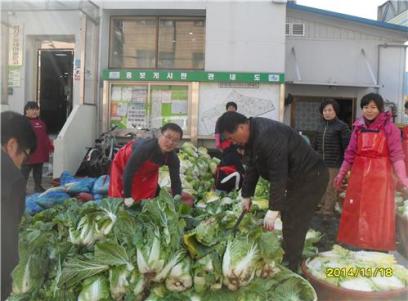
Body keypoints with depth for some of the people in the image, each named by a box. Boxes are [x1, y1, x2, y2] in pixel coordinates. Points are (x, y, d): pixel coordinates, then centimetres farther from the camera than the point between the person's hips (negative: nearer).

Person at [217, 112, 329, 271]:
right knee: (288, 220, 16)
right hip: (297, 177, 10)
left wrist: (273, 210, -27)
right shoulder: (252, 135, 1)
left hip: (311, 177, -10)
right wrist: (246, 195, 13)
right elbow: (252, 168, 11)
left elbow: (278, 175, -31)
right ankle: (287, 263, 29)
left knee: (293, 226, -8)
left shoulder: (268, 137, -31)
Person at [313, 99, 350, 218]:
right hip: (320, 163, 6)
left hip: (334, 164, -6)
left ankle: (328, 212, 11)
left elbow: (346, 146, -10)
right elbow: (316, 144, 17)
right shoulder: (321, 126, 12)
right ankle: (323, 208, 29)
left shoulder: (342, 126, -8)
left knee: (331, 189, 1)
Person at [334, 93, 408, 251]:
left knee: (378, 213, 3)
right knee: (355, 211, 10)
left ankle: (378, 247, 16)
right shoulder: (358, 127, 5)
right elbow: (350, 153, 10)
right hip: (359, 175, 4)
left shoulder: (389, 128, -7)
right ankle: (355, 242, 25)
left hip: (380, 176, -4)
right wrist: (341, 174, 12)